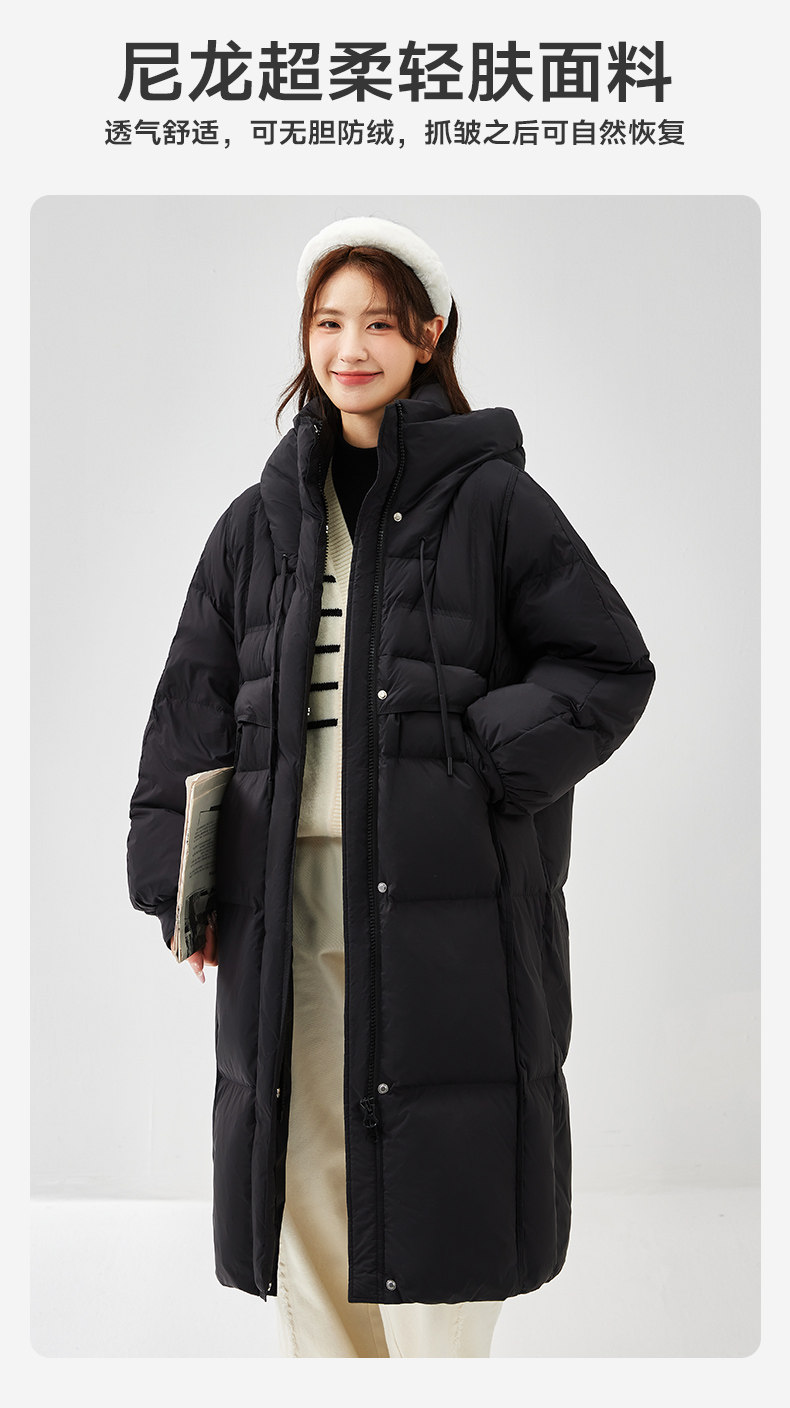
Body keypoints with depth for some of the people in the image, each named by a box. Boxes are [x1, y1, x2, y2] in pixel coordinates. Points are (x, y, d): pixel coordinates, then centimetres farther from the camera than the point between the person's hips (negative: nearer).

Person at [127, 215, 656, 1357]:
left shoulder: (492, 500, 3)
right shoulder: (261, 521, 14)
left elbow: (611, 665, 2)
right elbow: (194, 700, 15)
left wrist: (485, 766, -11)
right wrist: (174, 874, 7)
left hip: (444, 897, -3)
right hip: (286, 899, 4)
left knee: (430, 1187, -1)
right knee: (306, 1181, 7)